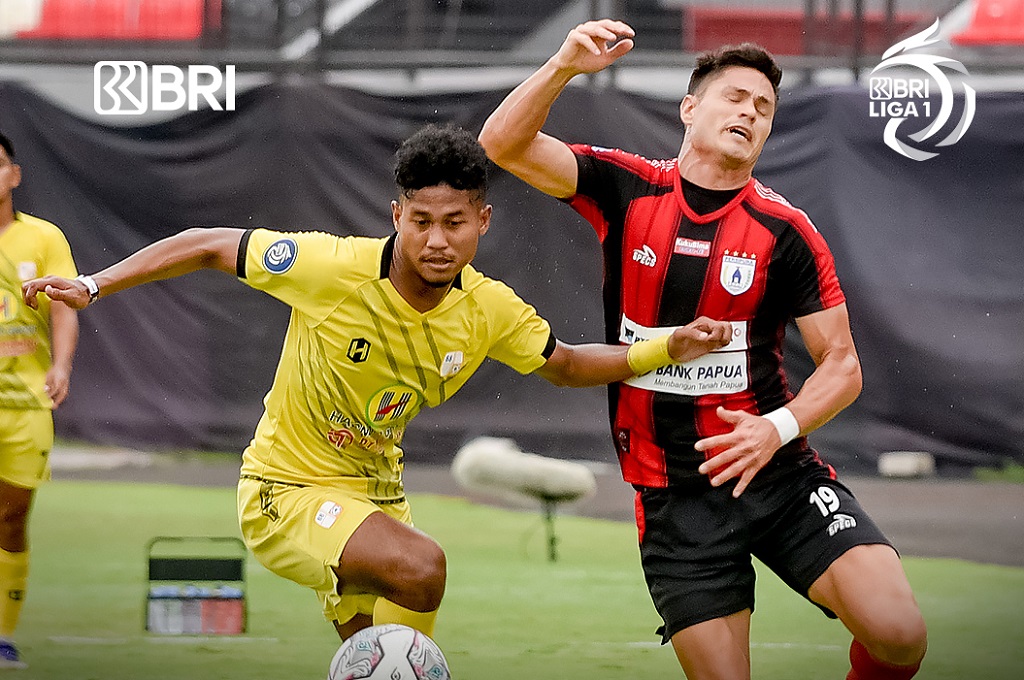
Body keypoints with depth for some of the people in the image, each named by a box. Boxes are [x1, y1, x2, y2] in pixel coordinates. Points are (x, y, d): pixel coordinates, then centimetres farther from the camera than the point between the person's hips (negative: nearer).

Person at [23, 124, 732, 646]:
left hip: (374, 490, 6)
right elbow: (210, 247, -13)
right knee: (420, 565, -32)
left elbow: (565, 364, 9)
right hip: (287, 489, -6)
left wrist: (668, 350, -4)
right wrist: (94, 285, -18)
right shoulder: (333, 268, -25)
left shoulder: (490, 310, -10)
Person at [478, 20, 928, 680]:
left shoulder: (785, 230, -2)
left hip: (778, 471, 0)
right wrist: (564, 67, -23)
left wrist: (777, 429, -19)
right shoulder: (627, 189, 2)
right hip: (675, 495, 0)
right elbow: (504, 145, -7)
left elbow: (842, 364, -1)